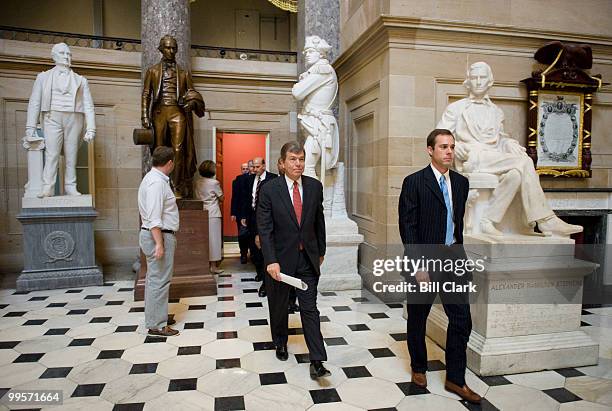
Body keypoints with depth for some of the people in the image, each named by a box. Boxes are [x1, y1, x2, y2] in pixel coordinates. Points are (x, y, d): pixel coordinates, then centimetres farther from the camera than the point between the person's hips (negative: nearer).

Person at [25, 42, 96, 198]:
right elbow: (34, 103, 11)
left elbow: (88, 106, 10)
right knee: (51, 153, -13)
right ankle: (47, 188, -15)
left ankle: (70, 187, -1)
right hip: (52, 118, -1)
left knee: (71, 155, -3)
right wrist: (30, 128, 2)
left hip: (74, 119, 1)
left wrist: (90, 129, -2)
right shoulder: (43, 77, 18)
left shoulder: (81, 80, 18)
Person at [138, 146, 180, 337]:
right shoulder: (157, 182, -19)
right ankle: (156, 324, 4)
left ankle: (156, 316, 30)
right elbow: (154, 217, -25)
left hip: (159, 235, 11)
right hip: (158, 235, -11)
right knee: (159, 281, -4)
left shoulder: (153, 178, 14)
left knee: (155, 279, 18)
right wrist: (159, 243, -26)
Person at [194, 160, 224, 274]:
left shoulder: (197, 183, 5)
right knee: (213, 238, 0)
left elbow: (196, 196, 11)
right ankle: (213, 266, 4)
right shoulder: (214, 182, -11)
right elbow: (221, 198, -4)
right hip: (213, 214, -6)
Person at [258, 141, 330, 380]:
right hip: (281, 259, -1)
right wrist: (271, 260, -22)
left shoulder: (315, 186, -1)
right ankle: (280, 344, 42)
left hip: (308, 258, 1)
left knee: (309, 308, 1)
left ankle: (317, 361, 6)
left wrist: (321, 251, 13)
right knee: (279, 306, 17)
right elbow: (264, 229, -14)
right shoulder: (269, 190, -11)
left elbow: (319, 220, 8)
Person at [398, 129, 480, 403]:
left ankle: (455, 379, 21)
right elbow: (407, 227, -12)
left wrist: (457, 253, 15)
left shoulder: (461, 182, 7)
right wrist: (418, 265, -16)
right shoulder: (414, 182, -10)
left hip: (453, 257, 5)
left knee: (461, 319, 5)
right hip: (423, 257, -4)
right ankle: (418, 368, 34)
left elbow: (458, 220, 16)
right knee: (418, 317, 12)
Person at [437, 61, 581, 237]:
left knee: (517, 173, -32)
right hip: (471, 159, -4)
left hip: (495, 160, 5)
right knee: (523, 162, -27)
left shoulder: (496, 112, 28)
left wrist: (510, 144, 3)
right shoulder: (455, 108, 15)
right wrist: (454, 145, -15)